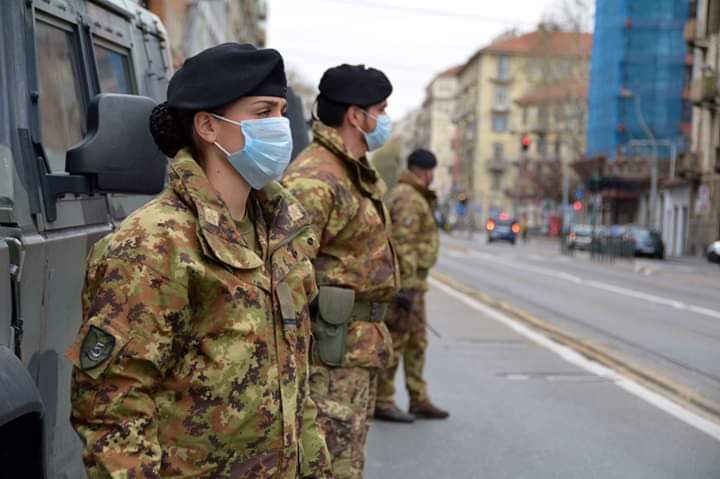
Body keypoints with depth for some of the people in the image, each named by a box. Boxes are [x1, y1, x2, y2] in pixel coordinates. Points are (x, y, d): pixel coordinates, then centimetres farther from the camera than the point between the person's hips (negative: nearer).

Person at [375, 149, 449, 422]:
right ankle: (382, 402, 2)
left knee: (417, 341, 14)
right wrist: (407, 285, -25)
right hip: (405, 279, -11)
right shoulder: (409, 199, -15)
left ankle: (419, 400, 21)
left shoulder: (414, 197, 19)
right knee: (395, 341, -5)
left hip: (413, 280, 11)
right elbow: (404, 245, -23)